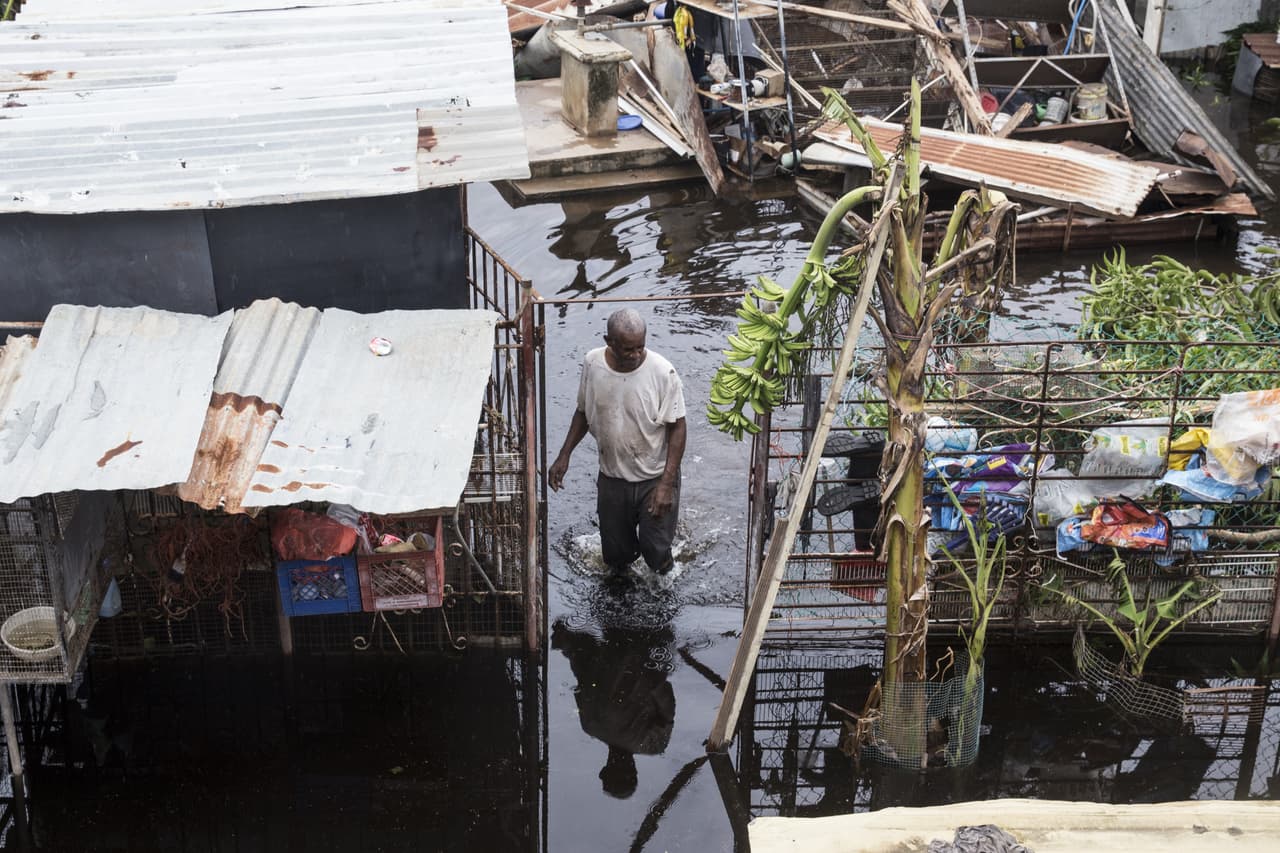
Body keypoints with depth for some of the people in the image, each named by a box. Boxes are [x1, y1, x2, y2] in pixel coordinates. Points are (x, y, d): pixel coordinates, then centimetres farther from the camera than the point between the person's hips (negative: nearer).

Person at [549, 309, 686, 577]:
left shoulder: (663, 373, -23)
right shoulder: (592, 364, -13)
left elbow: (677, 428, -16)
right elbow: (583, 412, 4)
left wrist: (666, 484, -21)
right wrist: (564, 456, -1)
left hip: (654, 478, -3)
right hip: (611, 477, 3)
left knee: (656, 551, 6)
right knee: (615, 552, 17)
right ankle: (621, 562, 54)